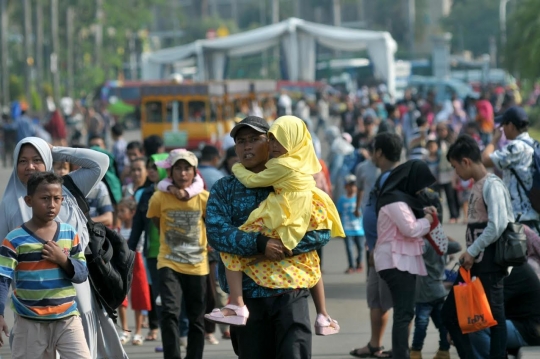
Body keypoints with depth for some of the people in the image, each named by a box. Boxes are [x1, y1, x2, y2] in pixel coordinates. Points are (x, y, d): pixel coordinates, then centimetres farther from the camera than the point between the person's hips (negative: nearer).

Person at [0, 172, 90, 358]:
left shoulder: (70, 234, 5)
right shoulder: (15, 239, -7)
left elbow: (82, 273, 8)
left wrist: (63, 260, -12)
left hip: (67, 318, 2)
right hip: (30, 322, -2)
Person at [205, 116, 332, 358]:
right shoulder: (224, 189, 7)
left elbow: (322, 231, -2)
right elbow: (216, 232, -10)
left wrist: (288, 246, -18)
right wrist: (259, 244, -23)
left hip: (291, 294, -1)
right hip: (247, 294, 1)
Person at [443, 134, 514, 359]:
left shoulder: (492, 186, -13)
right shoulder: (477, 186, 13)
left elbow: (497, 225, -23)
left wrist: (473, 251, -16)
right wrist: (468, 253, 10)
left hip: (489, 263, -10)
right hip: (473, 263, 10)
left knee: (494, 317, -4)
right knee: (449, 313, 9)